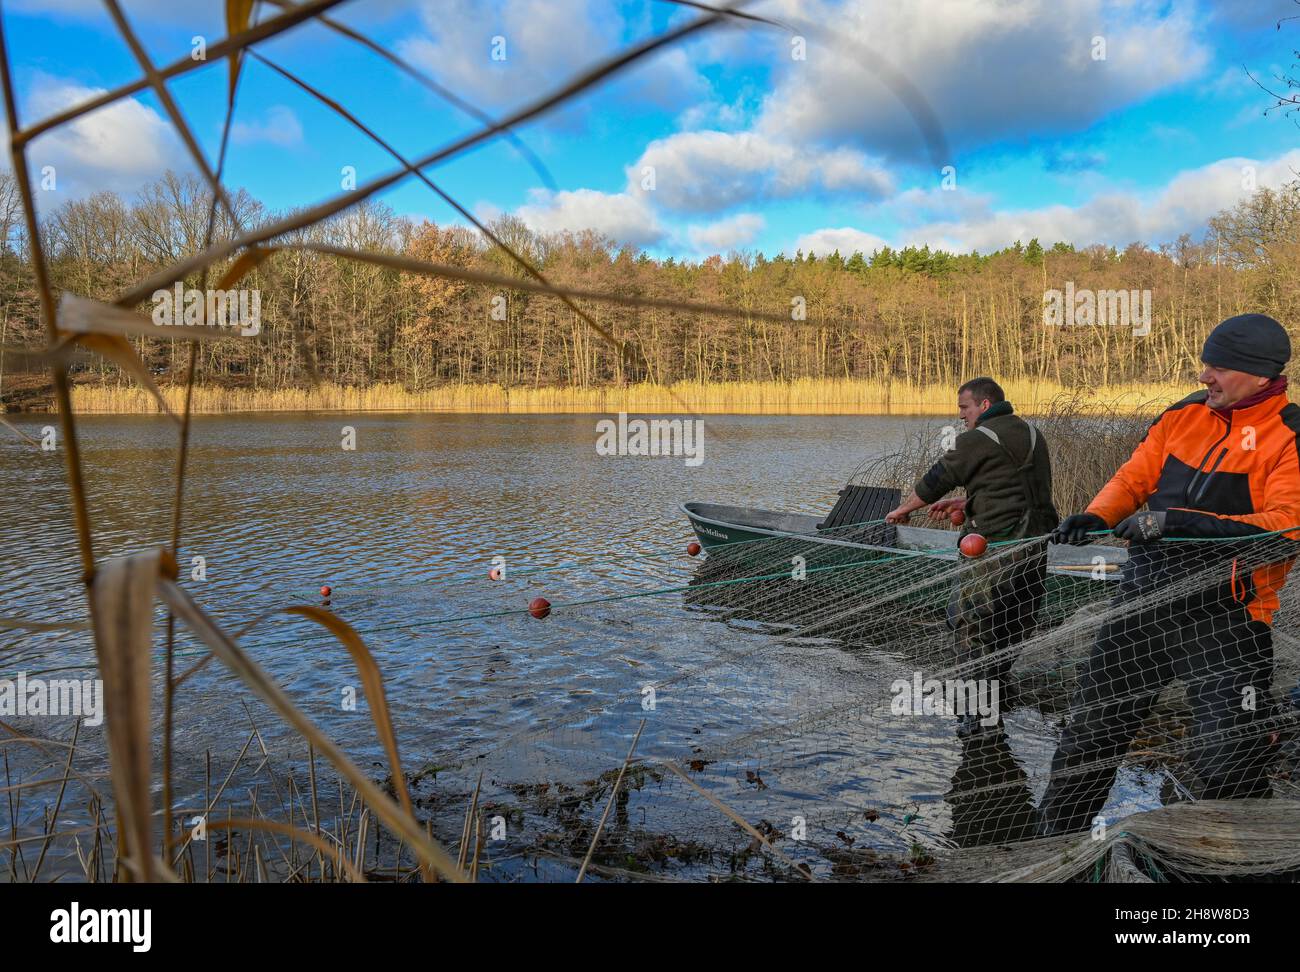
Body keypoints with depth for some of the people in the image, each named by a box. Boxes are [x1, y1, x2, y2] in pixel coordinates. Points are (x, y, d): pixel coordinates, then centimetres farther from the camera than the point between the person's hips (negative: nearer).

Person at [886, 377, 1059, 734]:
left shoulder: (977, 439, -11)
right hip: (1036, 542, 8)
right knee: (1014, 623, 19)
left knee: (973, 624, 0)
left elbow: (936, 480, -4)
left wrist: (903, 510, 12)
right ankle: (998, 688, 32)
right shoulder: (1031, 434, 14)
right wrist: (964, 503, 25)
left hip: (994, 545, -8)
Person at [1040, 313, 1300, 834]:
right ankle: (1056, 836, 30)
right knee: (1091, 727, 13)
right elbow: (1134, 478, 13)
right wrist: (1094, 517, -7)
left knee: (1231, 765, -4)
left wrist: (1178, 522, -26)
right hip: (1143, 600, 5)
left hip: (1223, 619, -5)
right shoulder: (1183, 415, 8)